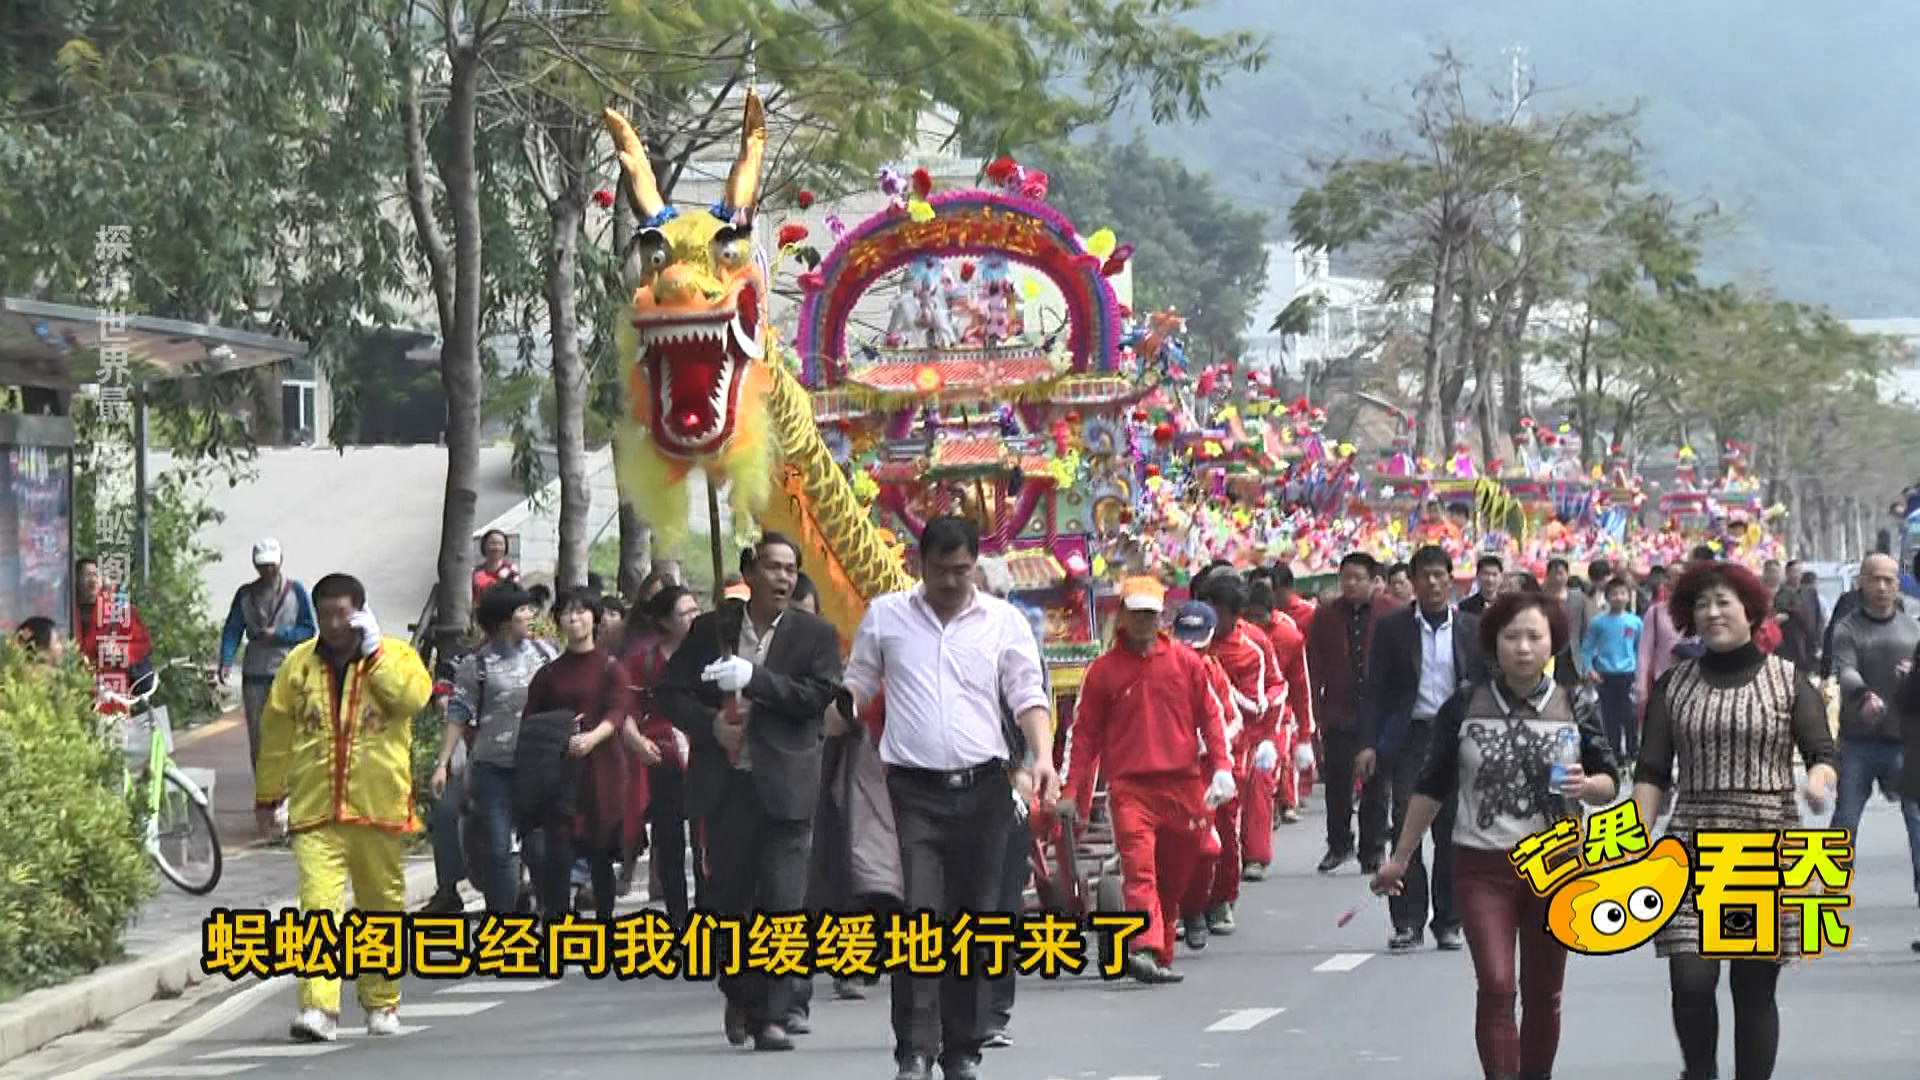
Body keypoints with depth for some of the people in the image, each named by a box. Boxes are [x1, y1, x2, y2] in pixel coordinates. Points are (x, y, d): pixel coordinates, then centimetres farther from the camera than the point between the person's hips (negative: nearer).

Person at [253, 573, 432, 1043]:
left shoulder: (394, 656, 3)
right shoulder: (299, 663, 8)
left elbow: (414, 695, -18)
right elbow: (275, 730, 15)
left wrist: (373, 650, -14)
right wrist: (267, 794, 19)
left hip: (380, 809, 0)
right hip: (314, 811, 0)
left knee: (383, 908, 10)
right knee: (318, 907, -13)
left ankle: (382, 1002, 25)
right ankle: (318, 1008, -19)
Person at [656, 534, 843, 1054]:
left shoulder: (815, 634, 4)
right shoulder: (710, 629, 9)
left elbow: (820, 697, -8)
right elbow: (670, 692, 9)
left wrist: (753, 678, -17)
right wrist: (709, 723, -9)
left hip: (785, 786, -2)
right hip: (724, 783, 2)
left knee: (782, 902, -8)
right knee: (729, 897, 10)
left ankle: (771, 1015, -6)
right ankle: (739, 996, 32)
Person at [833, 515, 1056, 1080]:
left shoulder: (1005, 621, 5)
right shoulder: (884, 615, 7)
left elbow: (1029, 697, 1)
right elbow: (855, 690, 12)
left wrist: (1043, 758, -16)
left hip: (983, 787, 1)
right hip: (915, 791, -1)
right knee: (920, 916, -12)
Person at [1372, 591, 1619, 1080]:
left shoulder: (1575, 707, -1)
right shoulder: (1465, 705, -2)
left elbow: (1609, 782, 2)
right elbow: (1432, 787, 6)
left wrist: (1588, 785, -22)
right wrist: (1400, 858, 8)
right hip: (1483, 866, -1)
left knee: (1543, 993, 11)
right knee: (1495, 987, -13)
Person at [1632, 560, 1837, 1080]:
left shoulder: (1788, 681, 5)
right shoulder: (1674, 685, 9)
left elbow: (1823, 753, 1)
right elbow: (1651, 772, 8)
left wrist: (1819, 778, -22)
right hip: (1693, 849, 1)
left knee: (1755, 988, 1)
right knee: (1690, 980, -9)